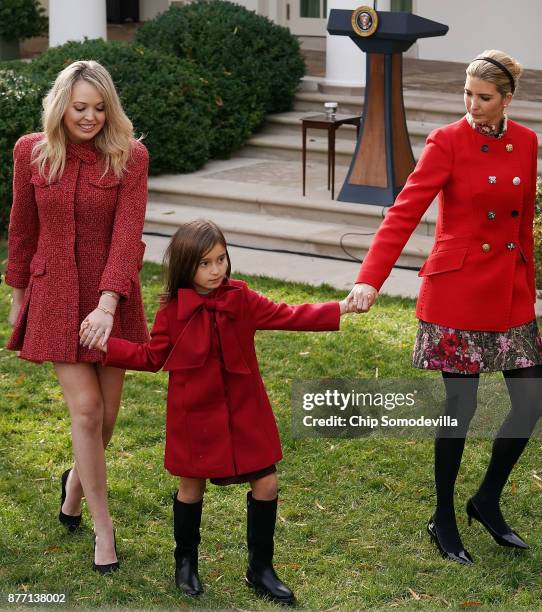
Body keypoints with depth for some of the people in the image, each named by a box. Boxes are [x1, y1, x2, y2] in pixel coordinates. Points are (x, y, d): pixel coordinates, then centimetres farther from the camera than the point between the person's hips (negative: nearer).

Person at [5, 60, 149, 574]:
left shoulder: (129, 156, -8)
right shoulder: (32, 153, -3)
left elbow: (127, 235, -16)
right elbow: (22, 230, 7)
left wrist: (107, 304, -26)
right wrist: (19, 296, 12)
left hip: (110, 296, 0)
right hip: (55, 296, 0)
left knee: (107, 411, 8)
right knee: (86, 409, -7)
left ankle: (77, 482, 41)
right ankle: (103, 527, 6)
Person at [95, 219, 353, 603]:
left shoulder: (241, 299, -3)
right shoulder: (173, 311, -7)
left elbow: (286, 316, -4)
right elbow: (151, 357, 3)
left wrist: (340, 310, -12)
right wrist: (106, 346, -5)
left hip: (244, 412, 2)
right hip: (195, 416, -2)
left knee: (266, 483, 2)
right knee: (192, 487, 10)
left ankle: (261, 570, 17)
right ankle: (186, 563, 33)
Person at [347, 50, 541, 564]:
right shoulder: (447, 142, -10)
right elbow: (405, 212, -18)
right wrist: (370, 279, -28)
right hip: (458, 288, -5)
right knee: (461, 405, 0)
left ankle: (487, 501, 24)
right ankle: (443, 521, 18)